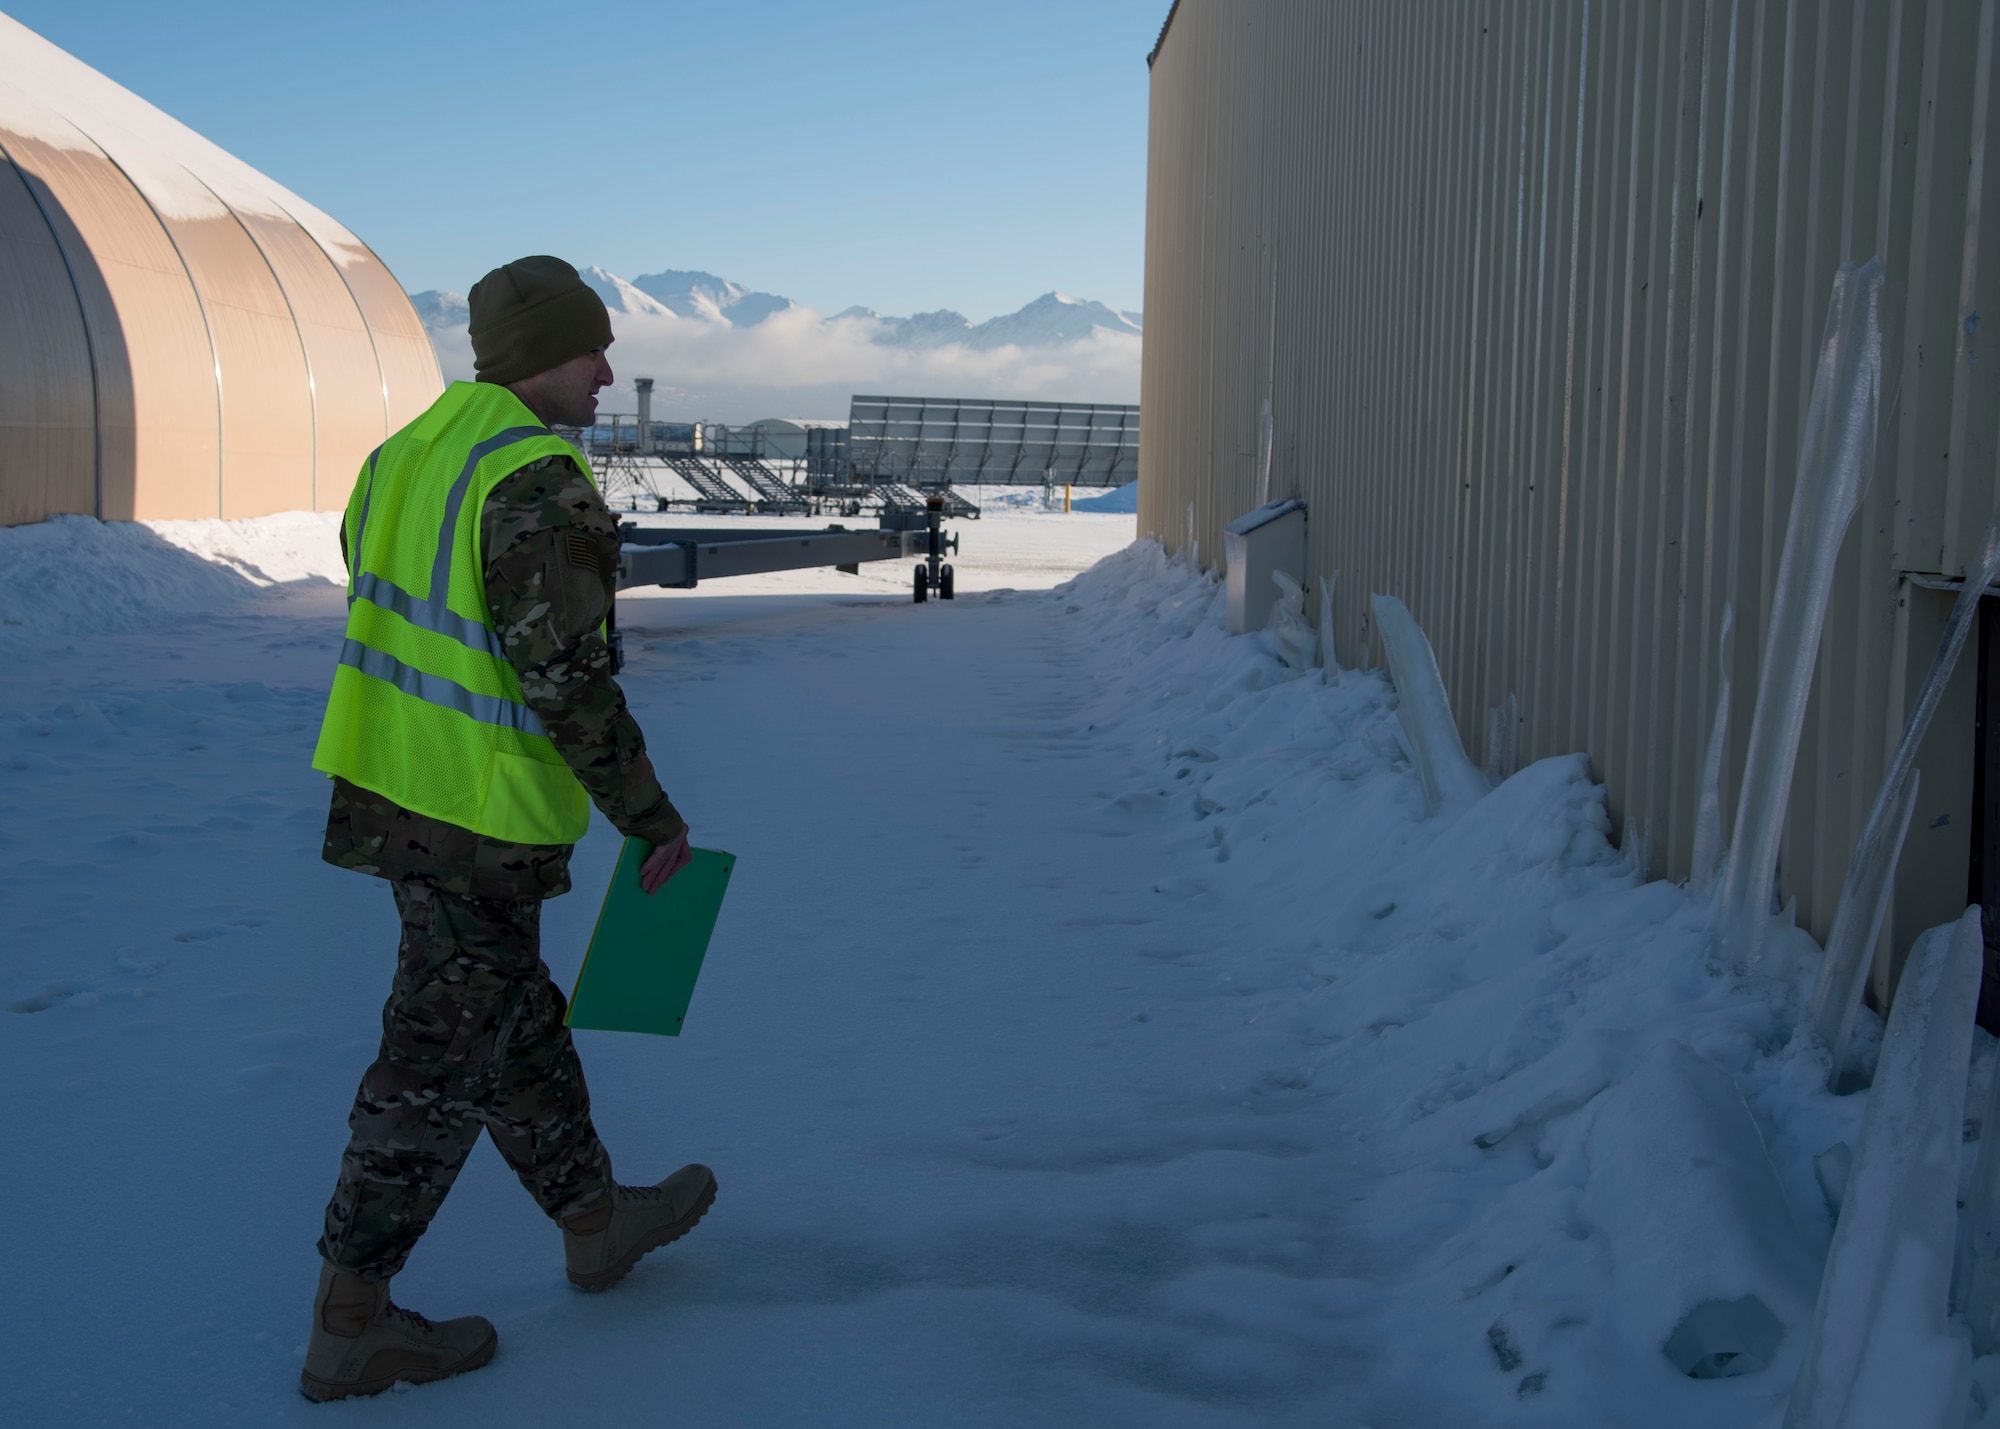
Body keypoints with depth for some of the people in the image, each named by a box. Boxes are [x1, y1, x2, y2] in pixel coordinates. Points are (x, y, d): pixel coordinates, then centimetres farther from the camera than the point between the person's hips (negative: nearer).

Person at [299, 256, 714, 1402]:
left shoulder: (407, 455, 9)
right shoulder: (538, 485, -20)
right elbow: (566, 677, -23)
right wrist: (652, 815, -13)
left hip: (389, 789, 10)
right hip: (483, 821, -9)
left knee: (518, 1021, 22)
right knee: (441, 1062, 2)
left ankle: (595, 1219, 39)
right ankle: (350, 1327, 12)